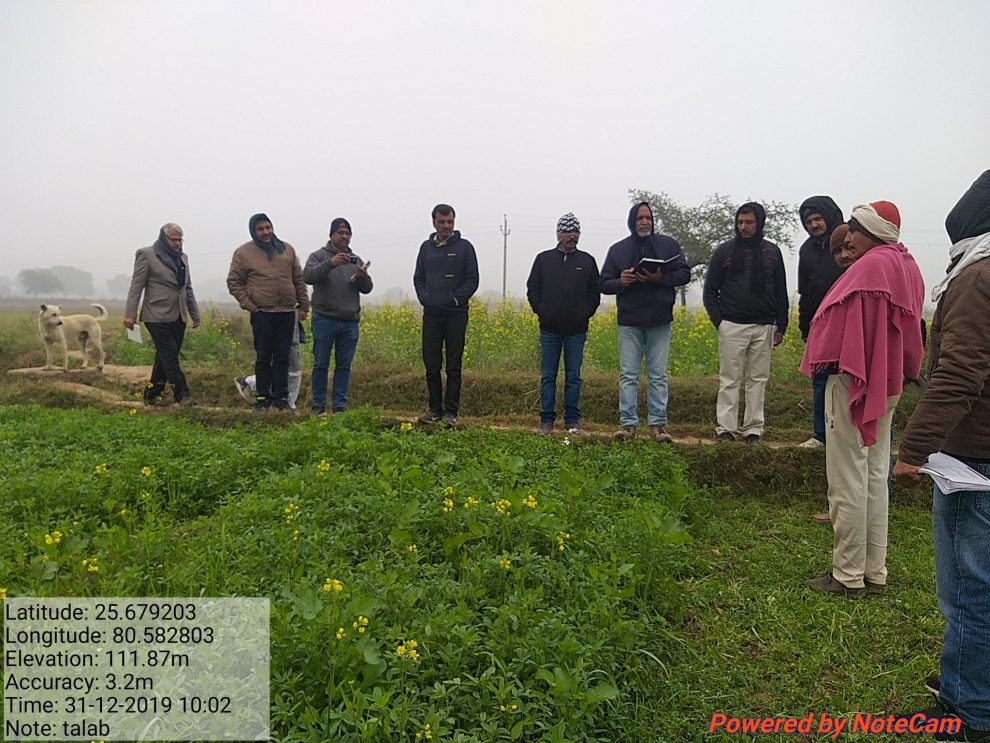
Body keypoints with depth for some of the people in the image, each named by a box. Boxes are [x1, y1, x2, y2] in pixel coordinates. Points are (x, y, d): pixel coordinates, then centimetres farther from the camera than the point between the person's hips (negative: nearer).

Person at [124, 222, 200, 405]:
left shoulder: (182, 258, 17)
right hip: (158, 316, -7)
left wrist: (195, 314, 21)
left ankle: (152, 395, 16)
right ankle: (182, 395, -11)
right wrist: (130, 314, -11)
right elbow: (136, 285, -6)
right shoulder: (147, 254, -2)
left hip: (178, 317, 7)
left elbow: (188, 288, 23)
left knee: (164, 357, 8)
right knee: (170, 356, -10)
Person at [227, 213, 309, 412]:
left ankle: (280, 397, 13)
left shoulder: (287, 249, 12)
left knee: (282, 357, 6)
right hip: (262, 314, -2)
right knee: (263, 358, 2)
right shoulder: (243, 253, 3)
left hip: (287, 313, 3)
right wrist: (249, 305, -5)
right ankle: (262, 397, 11)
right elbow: (233, 282, 4)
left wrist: (304, 305, 9)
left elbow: (299, 280, 14)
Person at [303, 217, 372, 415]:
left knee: (344, 366, 6)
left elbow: (367, 288, 8)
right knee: (321, 364, 2)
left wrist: (362, 277, -15)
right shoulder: (319, 256, 3)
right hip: (325, 319, -4)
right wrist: (330, 263, -29)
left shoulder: (356, 261, 16)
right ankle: (318, 405, 11)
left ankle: (339, 404, 13)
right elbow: (308, 276, -16)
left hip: (350, 322, 4)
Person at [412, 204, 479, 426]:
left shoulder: (464, 247, 2)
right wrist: (424, 297, -2)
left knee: (453, 366, 1)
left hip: (455, 314, -3)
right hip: (431, 314, 3)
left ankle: (451, 412, 7)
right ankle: (434, 409, 15)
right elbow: (418, 278, 15)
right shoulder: (426, 247, 12)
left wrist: (455, 298, -11)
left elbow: (472, 279, -1)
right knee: (431, 364, 5)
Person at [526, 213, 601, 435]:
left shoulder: (587, 261, 9)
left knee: (573, 376, 5)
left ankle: (572, 420, 13)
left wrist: (585, 313, -2)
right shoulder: (544, 259, 8)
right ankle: (546, 420, 10)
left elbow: (595, 292, 11)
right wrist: (541, 311, -3)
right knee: (547, 376, 3)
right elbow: (532, 288, 8)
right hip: (550, 329, 0)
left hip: (577, 329, 0)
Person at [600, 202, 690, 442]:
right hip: (629, 321, 0)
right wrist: (620, 282, -14)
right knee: (628, 375, 0)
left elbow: (684, 274, 3)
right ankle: (628, 423, 5)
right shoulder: (618, 249, 8)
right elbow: (603, 284, 8)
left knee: (658, 375, 3)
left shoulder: (668, 245, 7)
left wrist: (660, 279, -14)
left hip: (659, 321, 0)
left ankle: (658, 424, 9)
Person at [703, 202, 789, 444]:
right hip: (732, 326, -2)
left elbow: (781, 292, 15)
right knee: (729, 379, -1)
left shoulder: (772, 252, 11)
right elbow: (710, 291, 6)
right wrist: (718, 321, -4)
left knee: (758, 379, 4)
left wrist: (781, 326, 9)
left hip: (764, 326, 2)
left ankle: (753, 428, 11)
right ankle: (726, 428, 4)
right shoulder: (724, 251, 5)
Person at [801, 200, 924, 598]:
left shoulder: (871, 265, -17)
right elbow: (910, 327, 15)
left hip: (853, 381, -9)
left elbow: (840, 321, -18)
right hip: (887, 382, 10)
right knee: (876, 477, 14)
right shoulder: (907, 266, 12)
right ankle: (874, 572, 22)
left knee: (848, 480, -1)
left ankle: (848, 575, 7)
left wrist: (821, 360, -6)